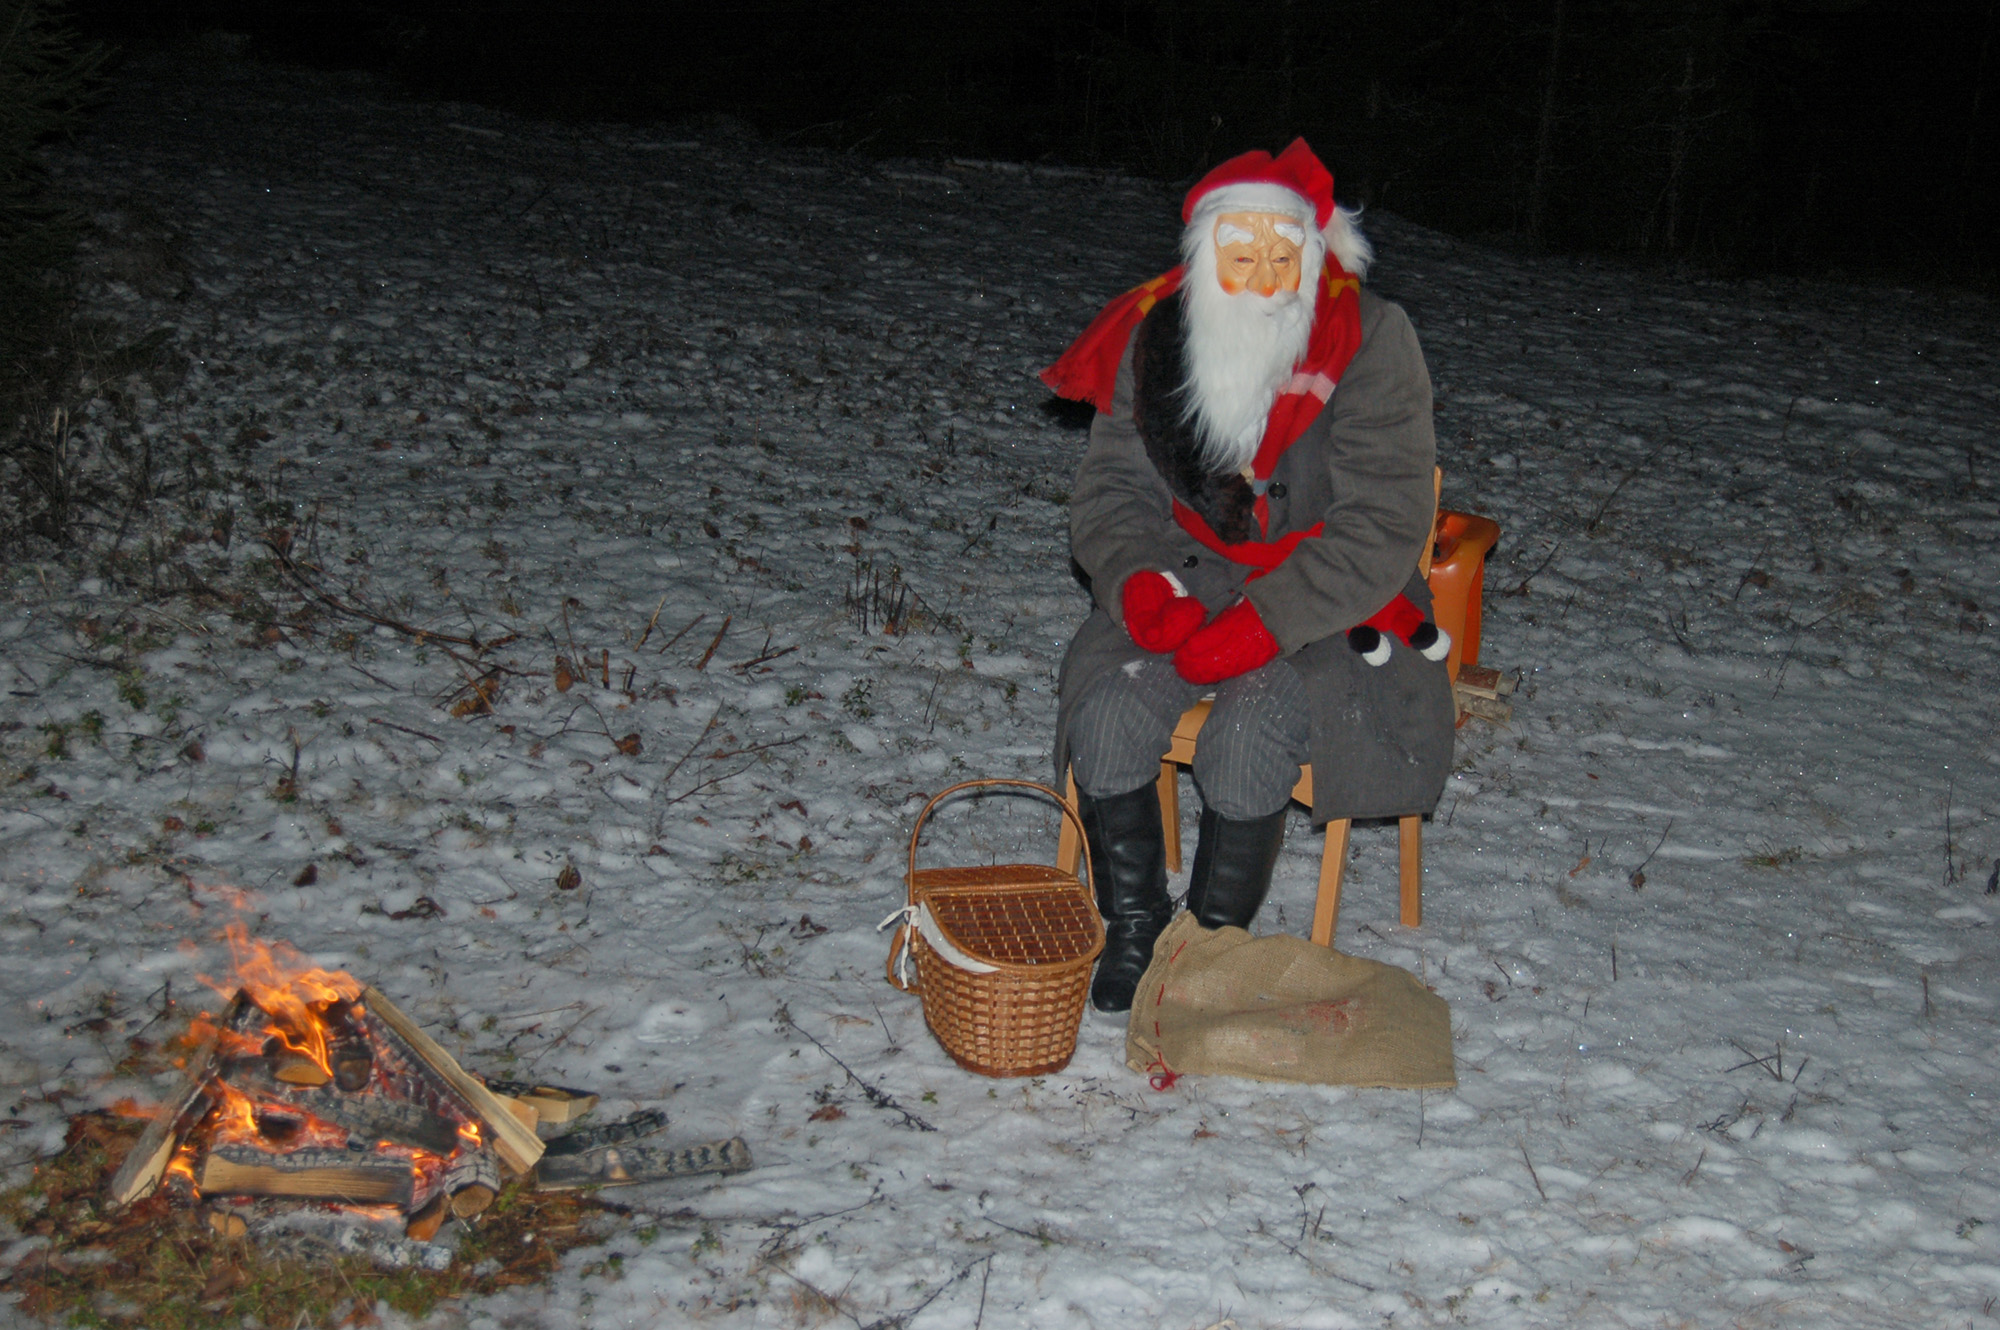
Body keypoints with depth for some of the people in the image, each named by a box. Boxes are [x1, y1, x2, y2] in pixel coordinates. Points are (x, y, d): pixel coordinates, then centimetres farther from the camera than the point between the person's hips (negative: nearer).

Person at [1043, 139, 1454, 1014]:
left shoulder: (1370, 345, -14)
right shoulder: (1156, 338, -2)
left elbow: (1383, 526, -17)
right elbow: (1111, 487, 2)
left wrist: (1265, 620, -27)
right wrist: (1137, 579, -21)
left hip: (1327, 601, -3)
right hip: (1190, 580, 3)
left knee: (1248, 735, -30)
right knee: (1109, 711, -24)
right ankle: (1133, 928, -3)